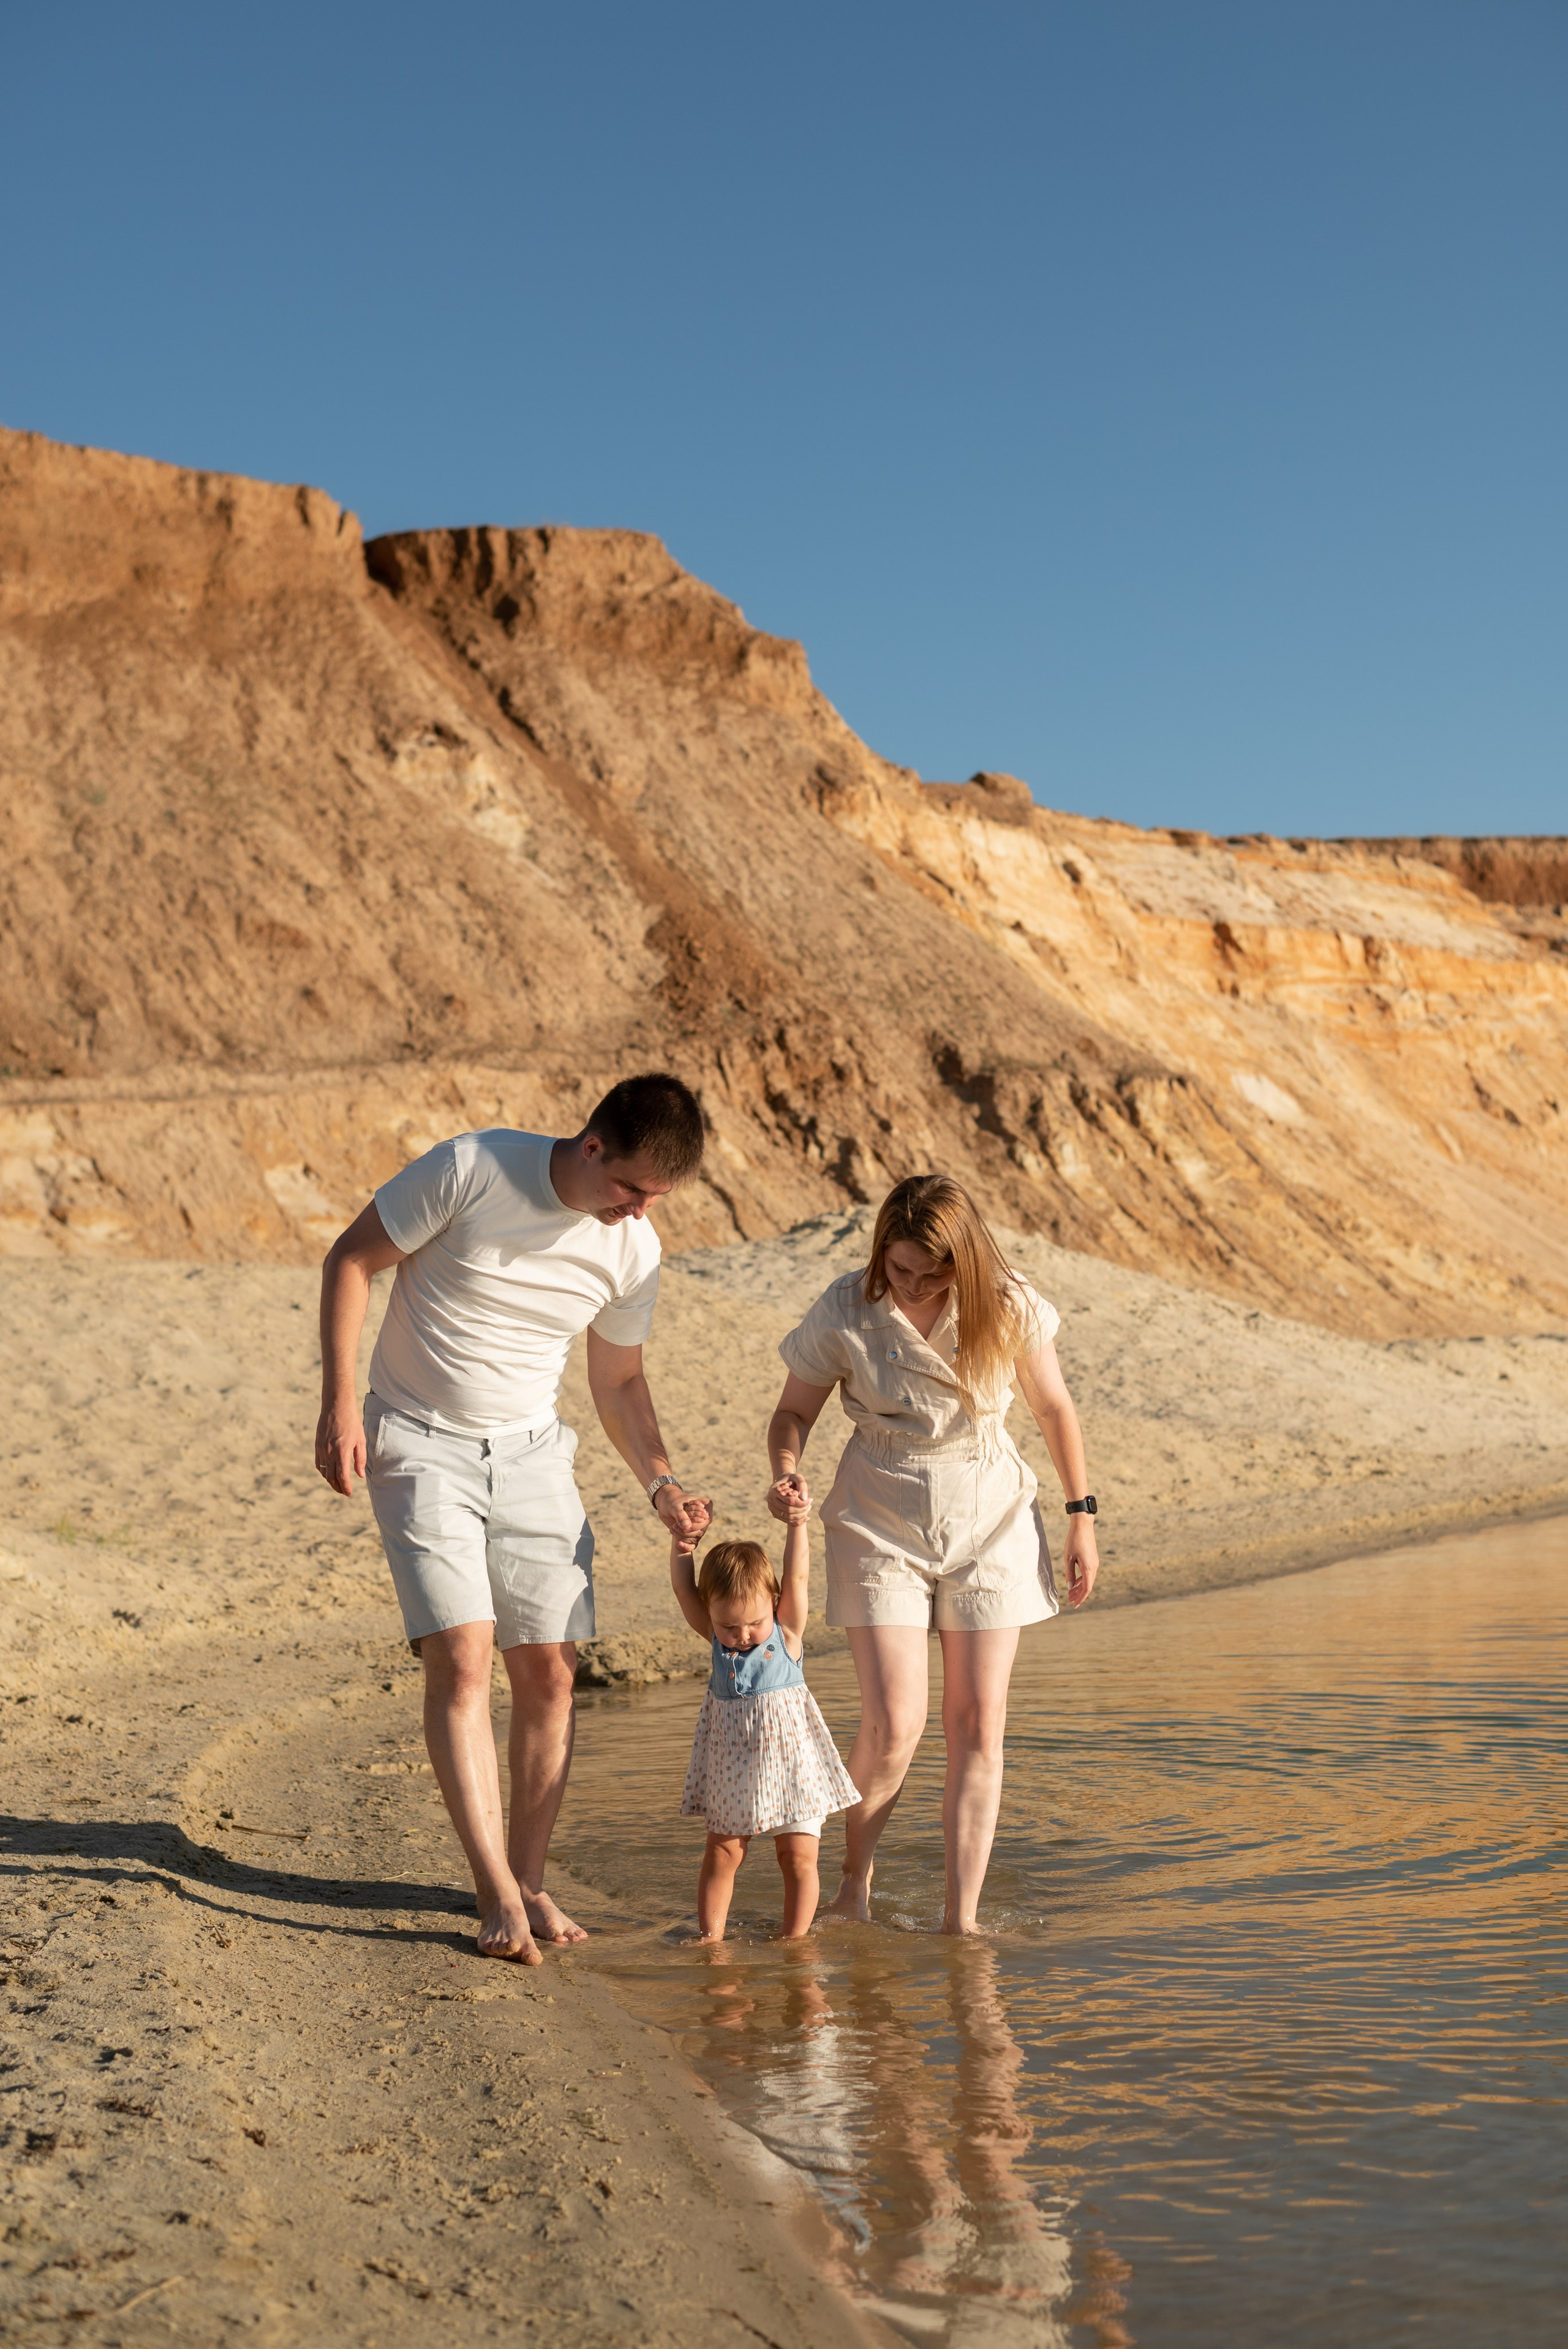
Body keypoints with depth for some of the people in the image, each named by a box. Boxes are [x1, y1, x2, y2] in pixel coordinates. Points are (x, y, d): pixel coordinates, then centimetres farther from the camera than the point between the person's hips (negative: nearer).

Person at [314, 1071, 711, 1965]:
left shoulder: (634, 1250, -3)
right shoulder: (471, 1171, -18)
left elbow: (620, 1383, 11)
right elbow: (351, 1260, -8)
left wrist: (662, 1481, -4)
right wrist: (341, 1402, -15)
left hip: (533, 1453, 5)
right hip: (421, 1446, -4)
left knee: (549, 1671, 2)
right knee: (461, 1659, -16)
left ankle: (529, 1882, 16)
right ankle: (498, 1895, -13)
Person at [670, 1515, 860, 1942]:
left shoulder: (787, 1634, -7)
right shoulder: (717, 1638, 0)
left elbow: (797, 1579, -16)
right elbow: (685, 1592, -2)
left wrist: (797, 1526, -24)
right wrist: (680, 1546, -11)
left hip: (789, 1762, -2)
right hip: (732, 1771, 3)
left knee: (799, 1856, 1)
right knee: (721, 1853, 4)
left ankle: (795, 1938, 10)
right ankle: (710, 1937, 10)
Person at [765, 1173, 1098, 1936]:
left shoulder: (1008, 1307, -11)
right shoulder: (845, 1313, -14)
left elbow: (1053, 1408, 4)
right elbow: (794, 1412, -2)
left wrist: (1081, 1515, 5)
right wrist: (786, 1472, -23)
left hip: (990, 1523, 2)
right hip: (880, 1526, -2)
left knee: (978, 1727, 0)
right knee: (893, 1727, -11)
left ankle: (960, 1919, 8)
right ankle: (855, 1877, 16)